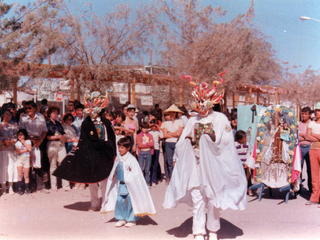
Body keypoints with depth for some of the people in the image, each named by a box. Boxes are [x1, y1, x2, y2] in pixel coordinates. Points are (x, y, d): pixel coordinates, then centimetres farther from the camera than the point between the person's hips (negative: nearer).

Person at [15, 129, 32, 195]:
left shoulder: (28, 141, 3)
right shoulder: (17, 143, 2)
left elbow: (30, 149, -13)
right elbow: (18, 152, -9)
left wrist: (24, 142, -10)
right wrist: (26, 150, -12)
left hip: (26, 159, 0)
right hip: (19, 159, 1)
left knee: (26, 175, 1)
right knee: (20, 175, -3)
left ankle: (27, 189, 8)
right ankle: (19, 189, 2)